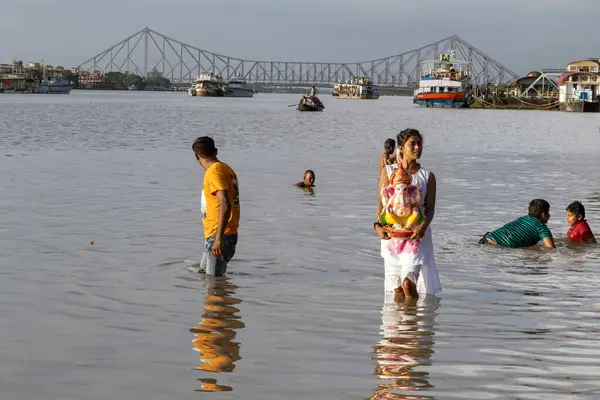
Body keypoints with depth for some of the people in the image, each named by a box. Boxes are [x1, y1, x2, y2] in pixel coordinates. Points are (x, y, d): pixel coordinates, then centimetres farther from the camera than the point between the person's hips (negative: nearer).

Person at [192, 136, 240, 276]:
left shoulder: (213, 172, -17)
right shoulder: (225, 168, 12)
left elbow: (225, 205, -28)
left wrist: (219, 239, -31)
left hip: (219, 234, -10)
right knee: (205, 273, 19)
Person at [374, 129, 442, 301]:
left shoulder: (427, 176, 5)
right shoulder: (388, 171, 6)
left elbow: (430, 207, 0)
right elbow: (381, 201, 2)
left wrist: (423, 226, -19)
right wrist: (378, 225, -14)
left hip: (416, 234, -1)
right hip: (391, 232, 1)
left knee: (408, 283, -14)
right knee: (397, 289, 4)